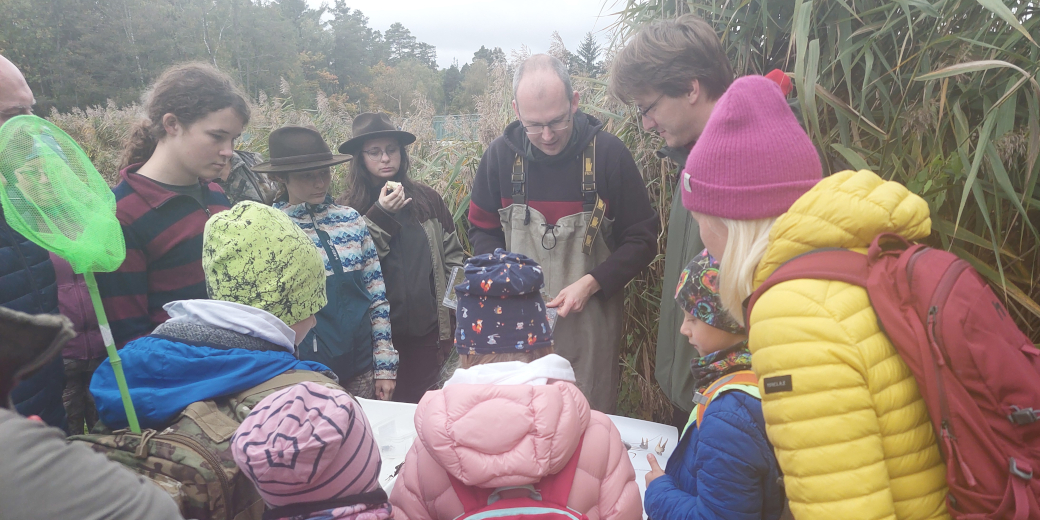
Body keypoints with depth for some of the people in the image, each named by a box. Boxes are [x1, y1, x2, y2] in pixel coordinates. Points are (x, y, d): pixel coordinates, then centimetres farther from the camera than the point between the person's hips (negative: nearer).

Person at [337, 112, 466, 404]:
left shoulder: (427, 198, 3)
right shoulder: (349, 207, -1)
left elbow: (454, 257, 8)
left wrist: (453, 312, 4)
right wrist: (380, 215, -15)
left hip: (428, 328, 2)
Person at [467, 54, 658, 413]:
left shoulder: (609, 154, -8)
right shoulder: (501, 155, -2)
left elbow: (642, 239, -2)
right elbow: (482, 231, 10)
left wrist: (592, 283, -14)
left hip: (591, 323, -2)